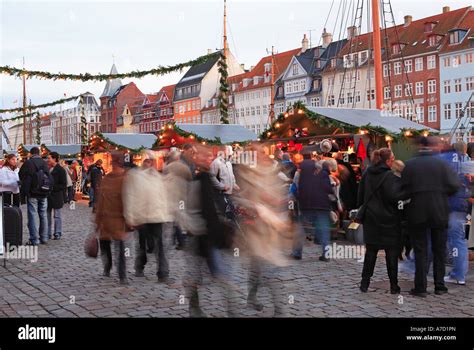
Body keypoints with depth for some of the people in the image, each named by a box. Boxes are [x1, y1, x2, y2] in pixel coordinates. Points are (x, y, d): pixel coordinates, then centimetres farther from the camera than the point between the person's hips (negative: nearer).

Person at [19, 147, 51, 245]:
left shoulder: (28, 163, -10)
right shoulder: (44, 163, 4)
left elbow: (21, 175, -3)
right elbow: (50, 178, 9)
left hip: (32, 194, -5)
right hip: (44, 194, 5)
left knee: (32, 215, -1)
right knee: (43, 215, 12)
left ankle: (34, 239, -4)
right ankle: (44, 238, 18)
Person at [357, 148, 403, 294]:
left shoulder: (367, 174, 5)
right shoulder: (390, 177, -15)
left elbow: (360, 195, 10)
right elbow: (394, 197, -22)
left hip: (370, 219, 5)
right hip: (389, 220, -5)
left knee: (371, 250, 12)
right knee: (392, 252, 4)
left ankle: (365, 283, 11)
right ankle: (393, 286, 8)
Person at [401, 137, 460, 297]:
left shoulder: (410, 165, -4)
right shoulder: (442, 163, -4)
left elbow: (404, 190, -6)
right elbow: (454, 186, -8)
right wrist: (441, 193, 9)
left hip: (417, 213, -1)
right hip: (439, 212, 1)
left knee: (420, 250, 4)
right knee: (439, 250, 13)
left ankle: (420, 287, 2)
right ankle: (439, 285, 17)